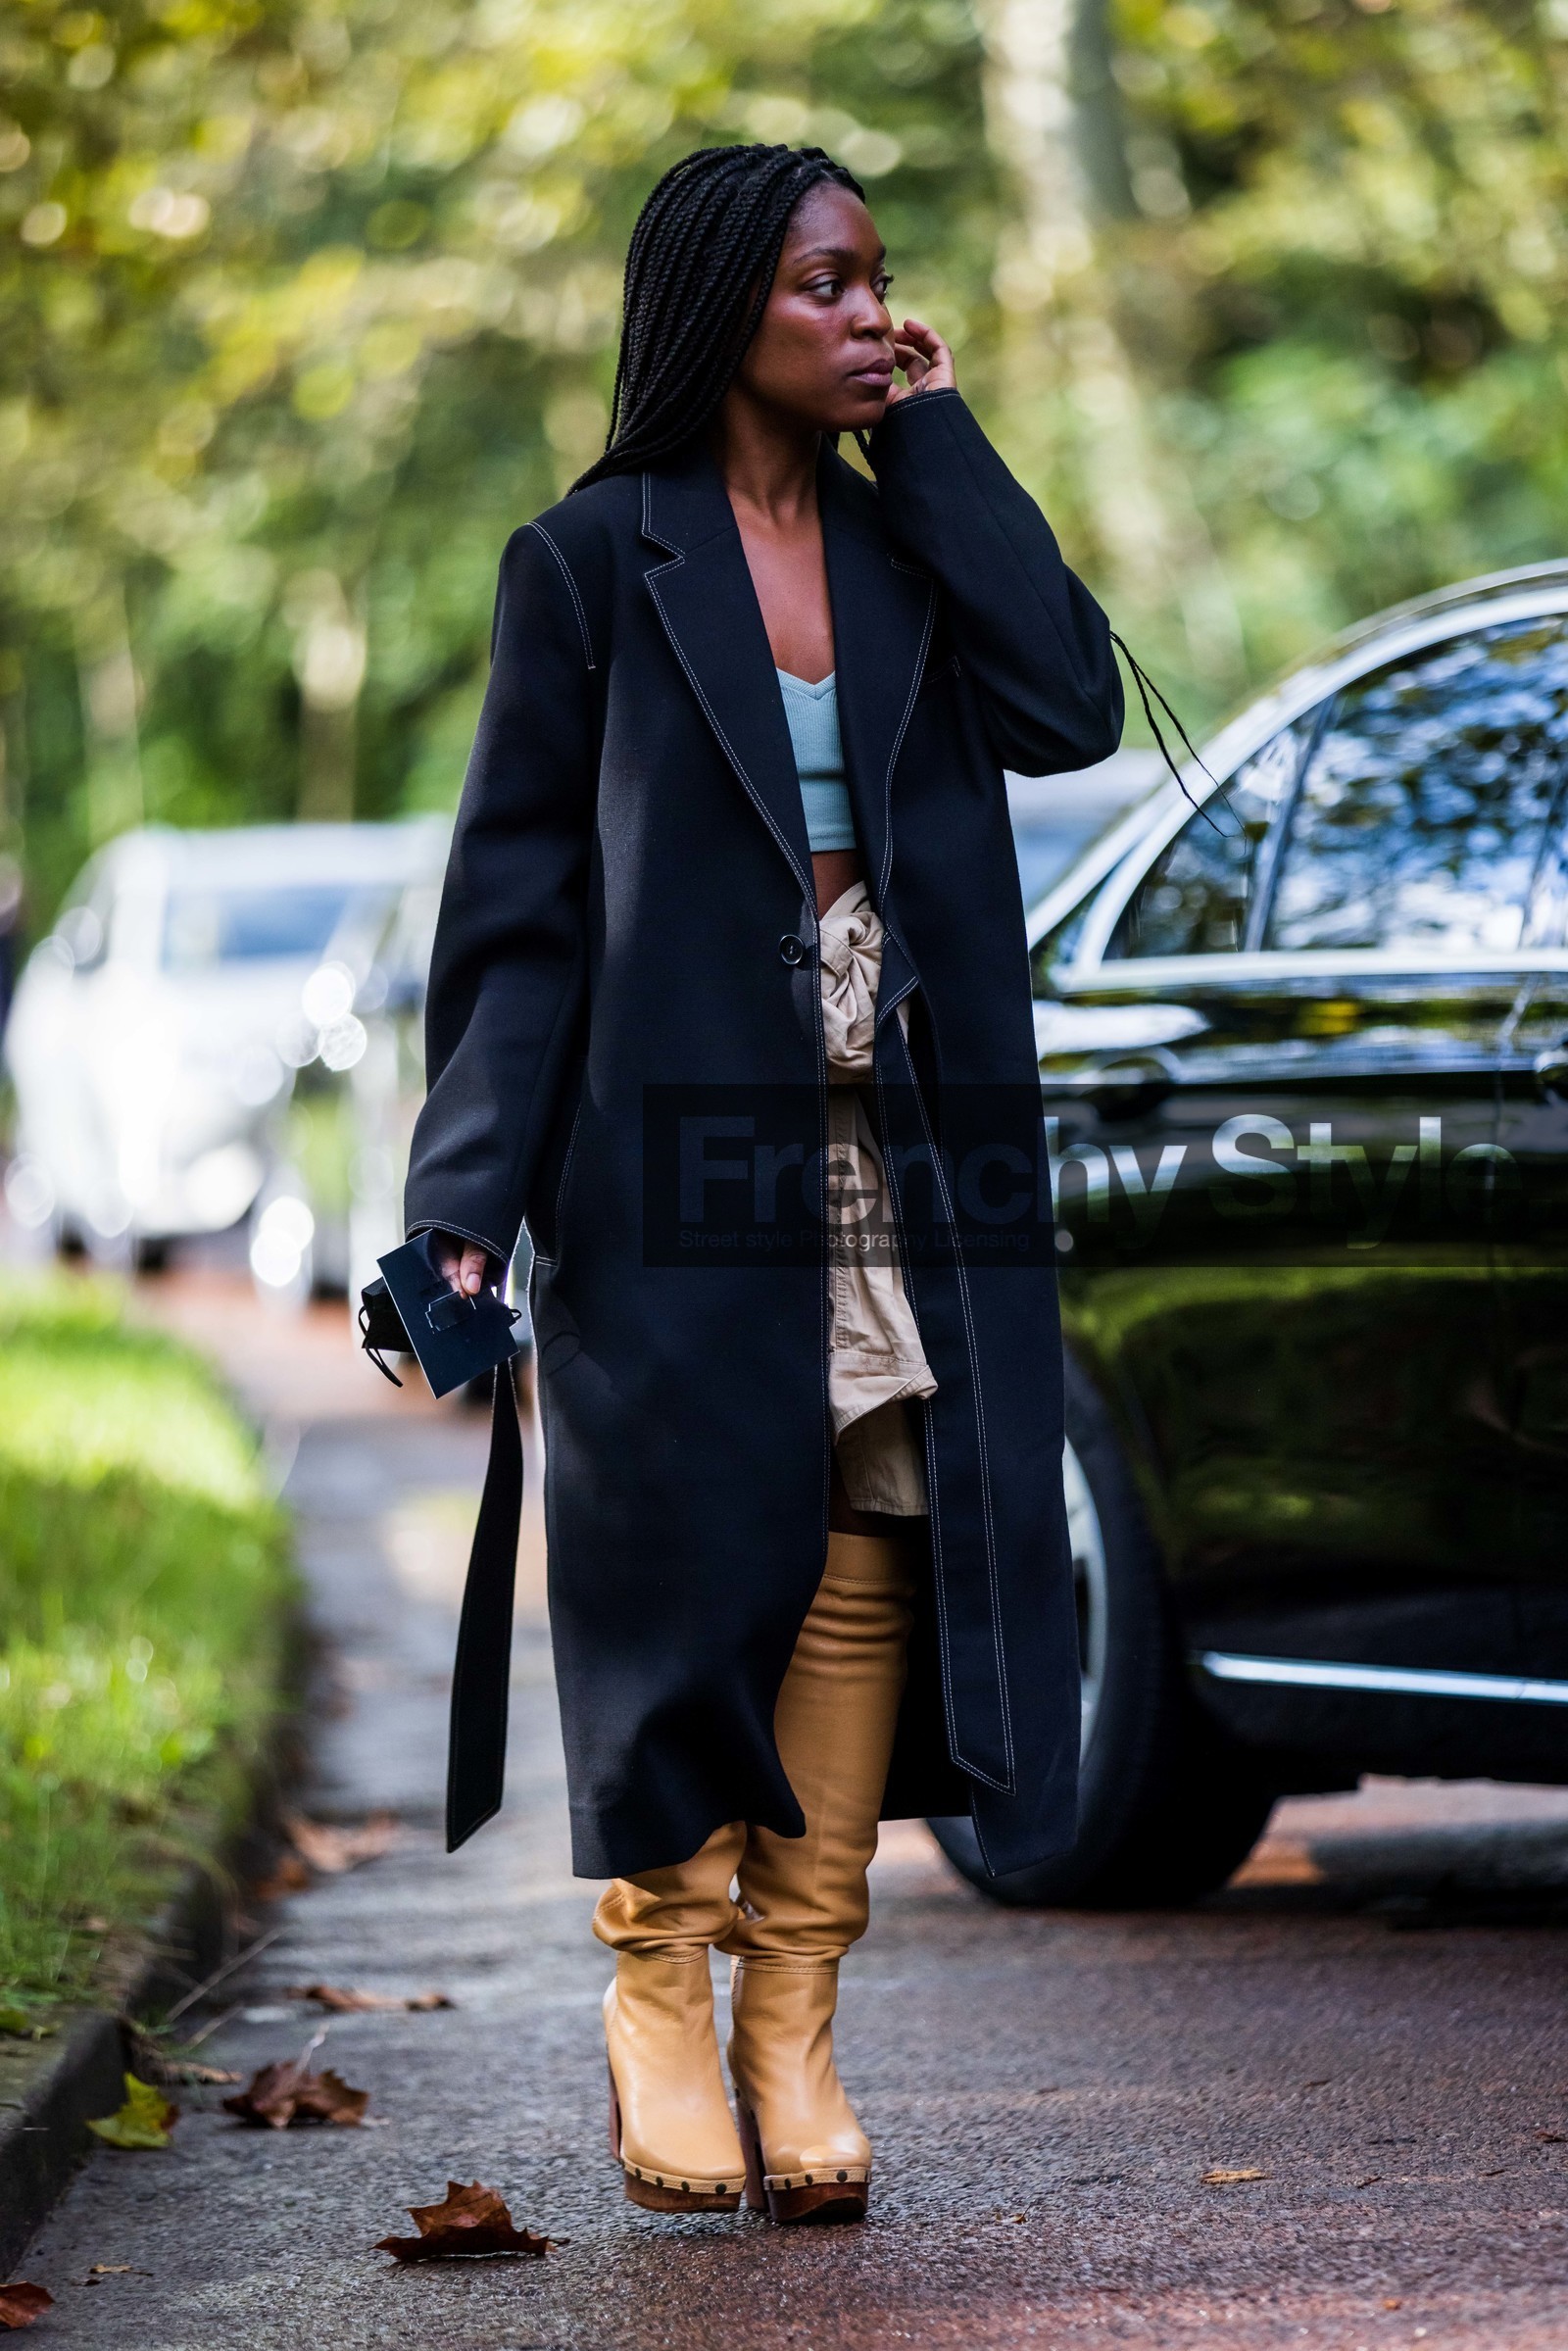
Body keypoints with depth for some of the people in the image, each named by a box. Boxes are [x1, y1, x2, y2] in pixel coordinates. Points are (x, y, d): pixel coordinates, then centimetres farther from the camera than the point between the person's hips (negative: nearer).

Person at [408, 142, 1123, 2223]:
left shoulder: (914, 544, 13)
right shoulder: (594, 563, 1)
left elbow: (1070, 707, -6)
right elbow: (519, 899, -2)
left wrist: (937, 444, -2)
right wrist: (470, 1196, -10)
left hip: (901, 1169, 4)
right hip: (682, 1168, -4)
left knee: (864, 1570, 0)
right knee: (694, 1563, -3)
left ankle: (794, 2022, 7)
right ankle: (660, 1998, 12)